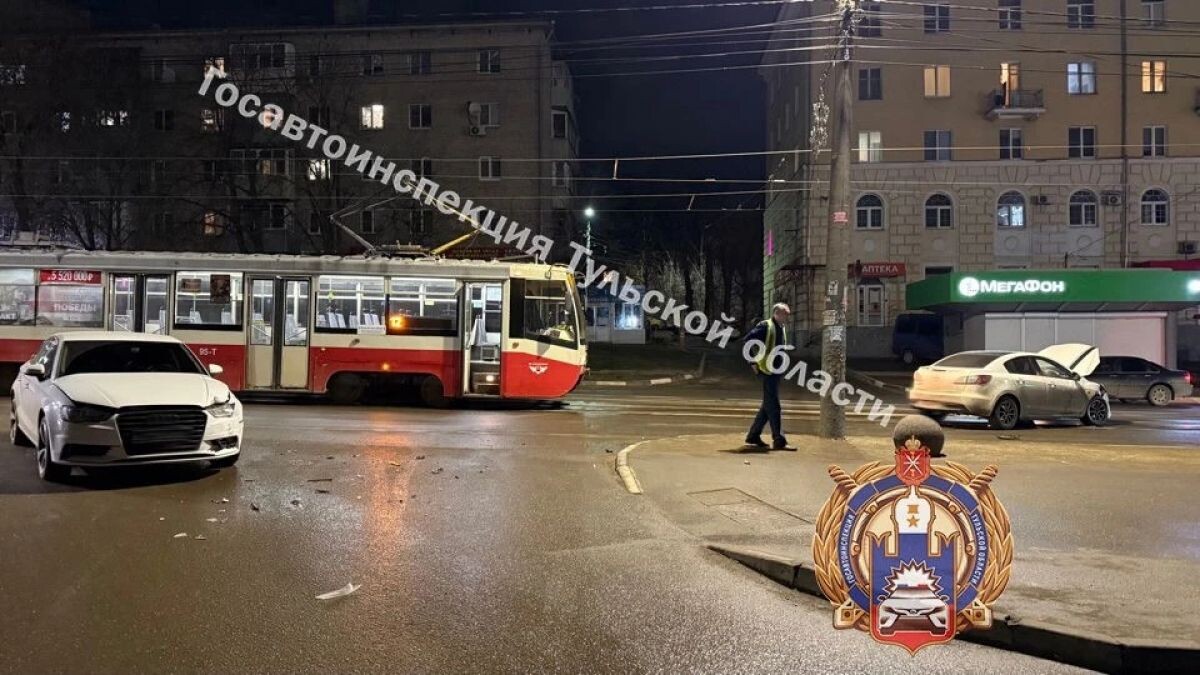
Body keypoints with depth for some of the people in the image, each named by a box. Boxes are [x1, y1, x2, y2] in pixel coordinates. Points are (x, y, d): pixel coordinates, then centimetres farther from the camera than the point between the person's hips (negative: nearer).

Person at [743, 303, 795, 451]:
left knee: (768, 406, 12)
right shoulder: (765, 326, -11)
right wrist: (755, 361, -15)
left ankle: (753, 437, 20)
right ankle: (779, 441, -6)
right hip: (767, 371, -9)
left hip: (776, 371, 9)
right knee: (773, 406, -7)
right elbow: (746, 341, -15)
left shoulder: (782, 328, 15)